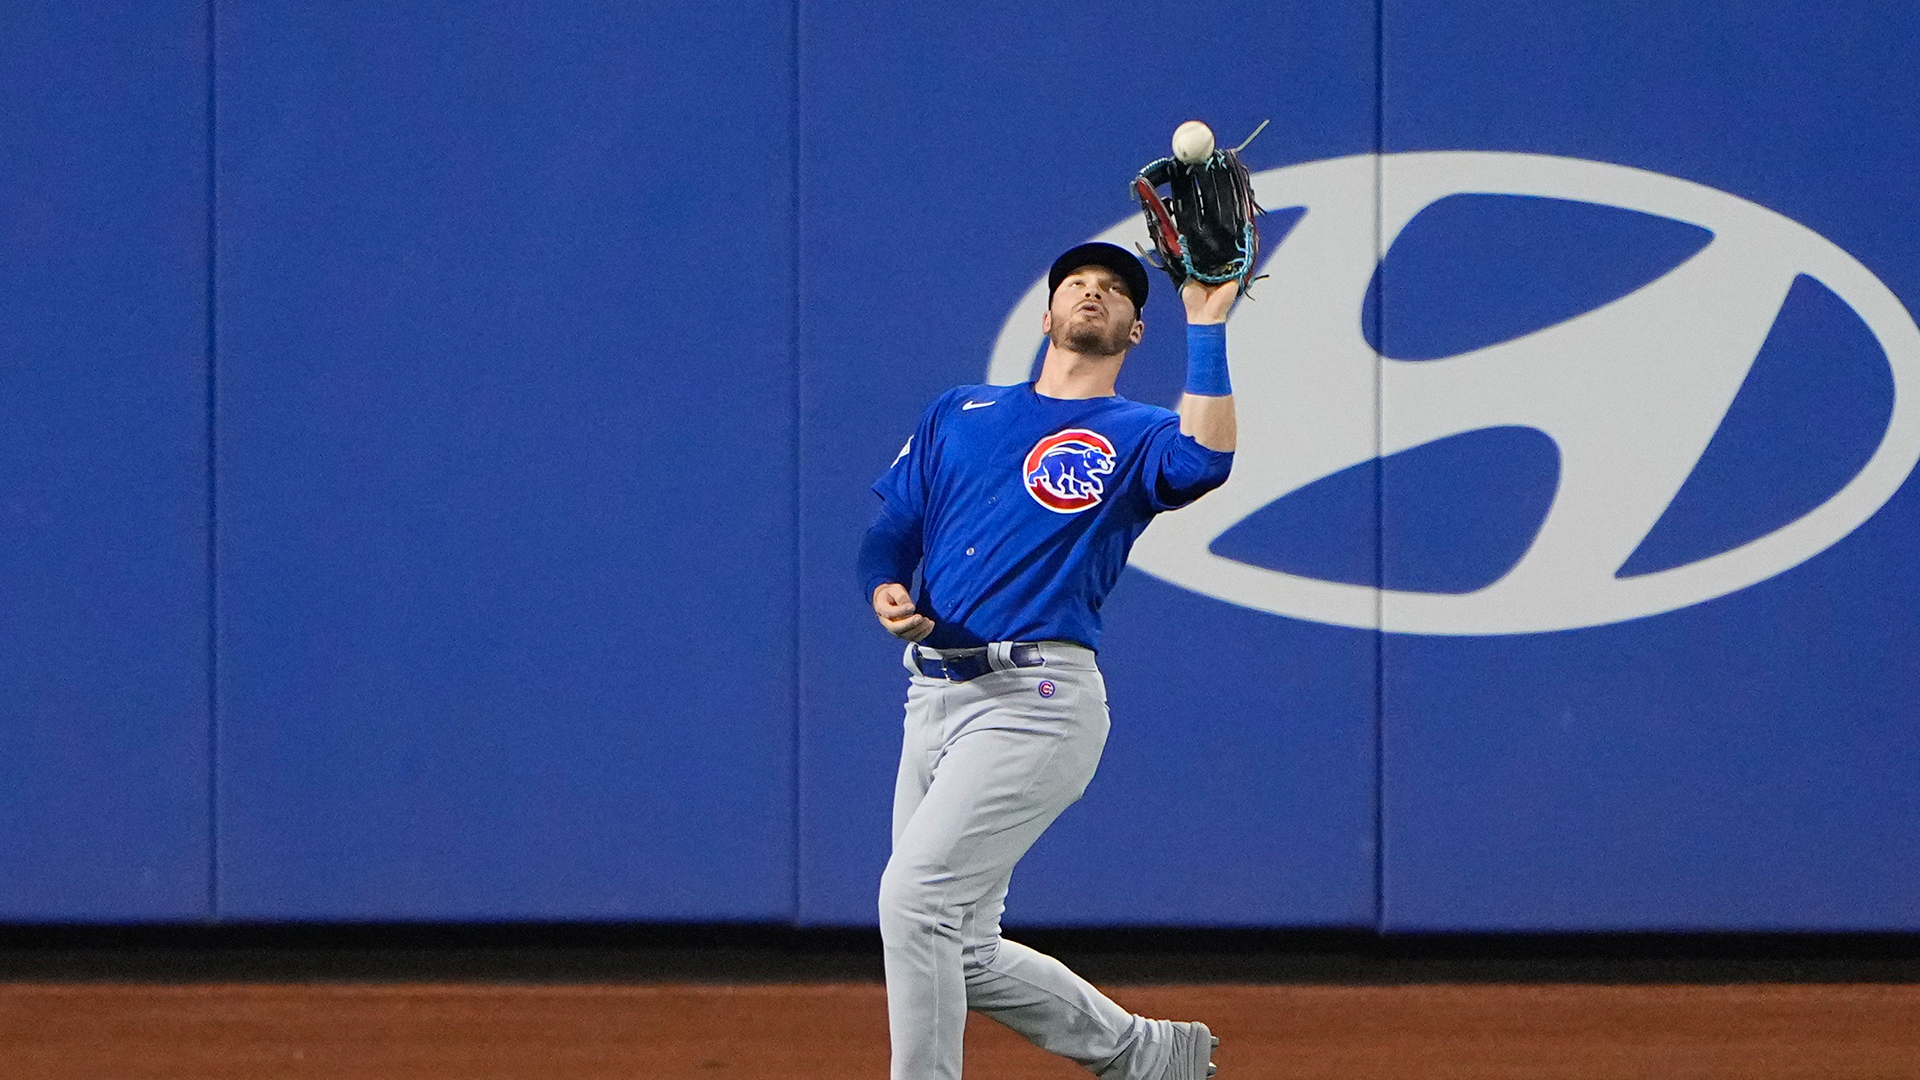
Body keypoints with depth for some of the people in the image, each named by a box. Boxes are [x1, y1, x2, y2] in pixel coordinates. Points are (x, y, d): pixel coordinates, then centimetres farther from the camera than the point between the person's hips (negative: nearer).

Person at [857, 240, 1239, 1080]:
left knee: (916, 894, -20)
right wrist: (884, 592, -6)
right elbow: (890, 531, 16)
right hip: (935, 693, 6)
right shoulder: (960, 412, 19)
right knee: (964, 954, 8)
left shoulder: (1137, 436, 3)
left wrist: (1206, 326, -21)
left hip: (1034, 701, -6)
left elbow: (1205, 460, -20)